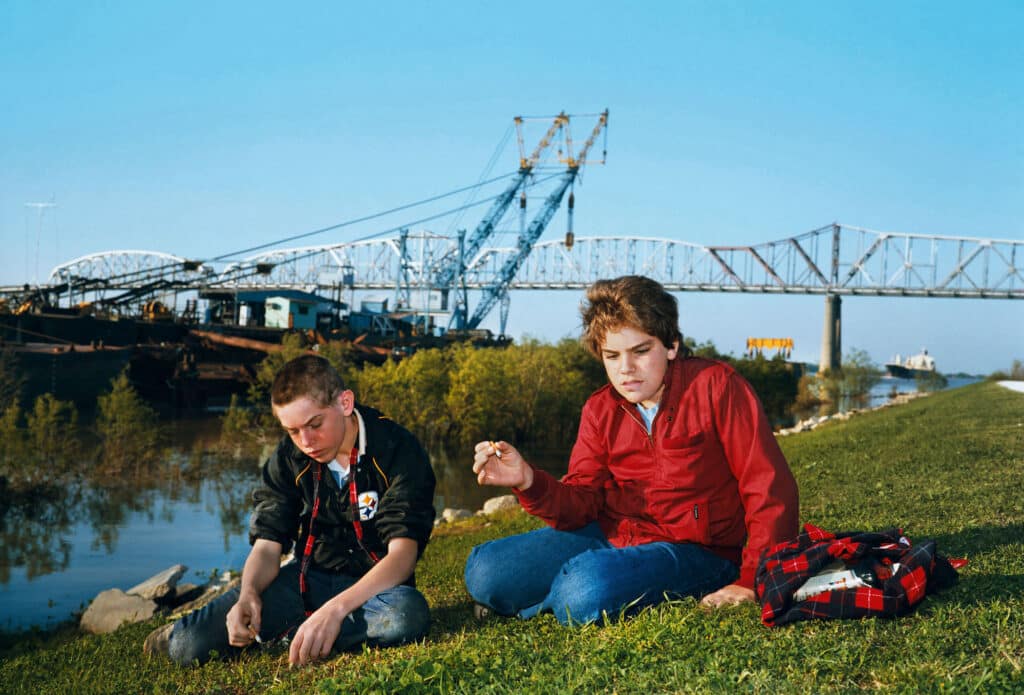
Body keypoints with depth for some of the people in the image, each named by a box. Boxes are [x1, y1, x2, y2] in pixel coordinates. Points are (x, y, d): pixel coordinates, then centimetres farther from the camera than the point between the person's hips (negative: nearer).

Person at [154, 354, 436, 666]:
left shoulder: (397, 451, -17)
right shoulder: (289, 459, -3)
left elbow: (403, 553, -24)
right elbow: (267, 545, -3)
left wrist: (337, 607, -39)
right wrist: (248, 593, -27)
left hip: (376, 584, -2)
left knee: (408, 613, -40)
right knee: (189, 645, -18)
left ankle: (287, 631, -19)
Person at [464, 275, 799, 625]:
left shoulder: (716, 386, -12)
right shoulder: (600, 411, 4)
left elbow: (771, 490, -13)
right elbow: (581, 504, -3)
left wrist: (751, 583, -18)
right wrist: (528, 480, -23)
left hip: (693, 552, -5)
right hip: (610, 536, 5)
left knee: (586, 591, -33)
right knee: (485, 571, -10)